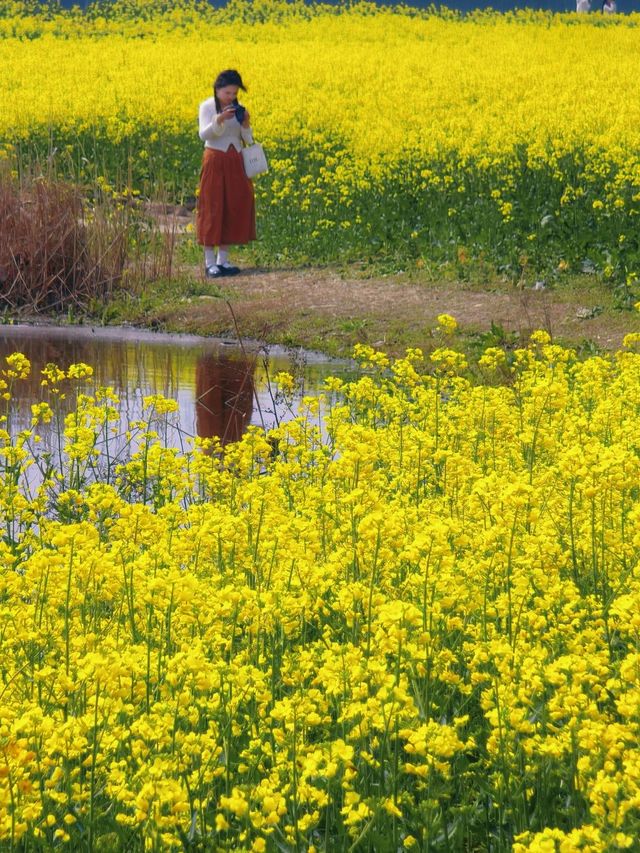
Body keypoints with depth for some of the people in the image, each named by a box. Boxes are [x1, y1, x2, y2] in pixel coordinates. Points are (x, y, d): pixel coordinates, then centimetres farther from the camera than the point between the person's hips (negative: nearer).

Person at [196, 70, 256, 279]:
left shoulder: (238, 109, 8)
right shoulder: (207, 107, -6)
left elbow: (248, 140, 6)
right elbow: (203, 135, -19)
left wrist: (245, 124, -14)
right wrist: (219, 119, -33)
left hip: (235, 163, 5)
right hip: (215, 161, -5)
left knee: (234, 207, 5)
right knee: (212, 208, -5)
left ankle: (223, 259, 13)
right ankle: (210, 262, -3)